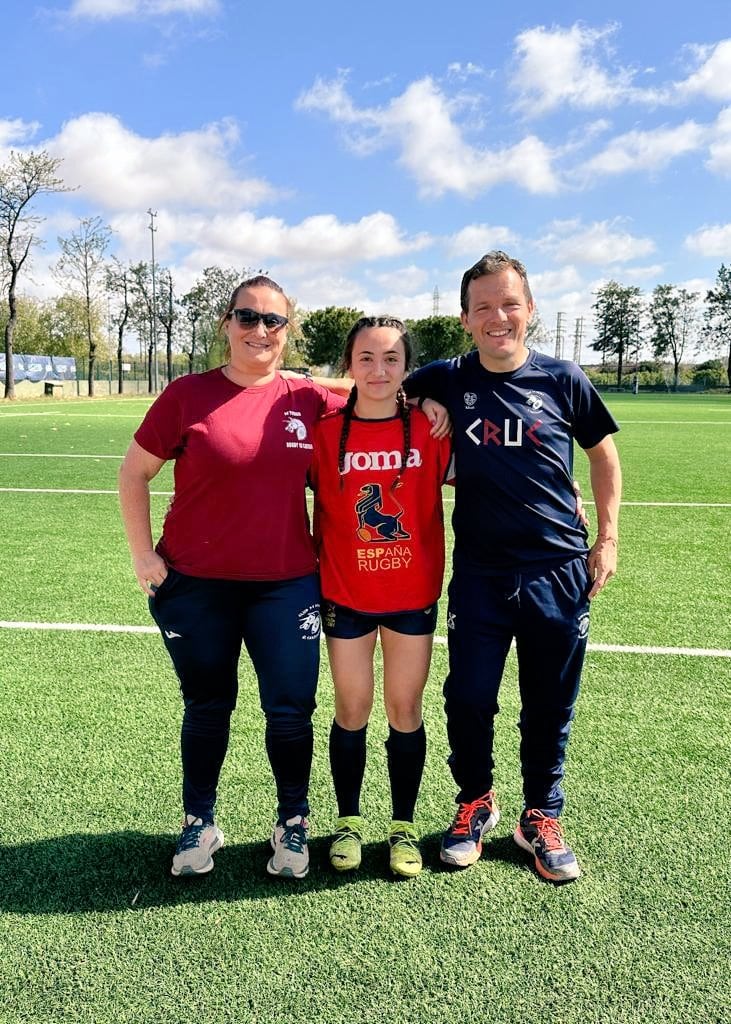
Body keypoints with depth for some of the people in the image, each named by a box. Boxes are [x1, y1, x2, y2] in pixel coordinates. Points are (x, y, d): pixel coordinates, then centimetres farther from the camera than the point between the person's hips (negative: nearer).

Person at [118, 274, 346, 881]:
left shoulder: (308, 400, -1)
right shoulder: (189, 395, -5)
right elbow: (134, 473, 1)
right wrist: (143, 554, -3)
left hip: (286, 585, 1)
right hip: (195, 586, -1)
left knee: (290, 709, 5)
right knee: (206, 706, 14)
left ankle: (293, 823, 29)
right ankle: (200, 823, 35)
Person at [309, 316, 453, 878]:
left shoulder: (431, 429, -6)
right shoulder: (324, 433, -5)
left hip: (414, 593, 0)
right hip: (345, 594, 0)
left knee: (405, 711, 9)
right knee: (352, 711, 10)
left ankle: (404, 825, 27)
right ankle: (349, 821, 29)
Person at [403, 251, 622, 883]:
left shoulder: (562, 379, -1)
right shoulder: (446, 381, 0)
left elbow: (603, 453, 11)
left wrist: (608, 538, 5)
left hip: (559, 572, 0)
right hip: (479, 574, 1)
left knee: (550, 706, 10)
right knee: (468, 697, 5)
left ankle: (541, 817, 32)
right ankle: (476, 803, 32)